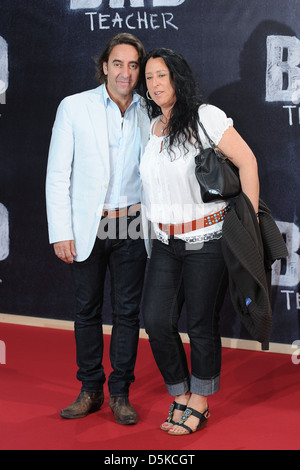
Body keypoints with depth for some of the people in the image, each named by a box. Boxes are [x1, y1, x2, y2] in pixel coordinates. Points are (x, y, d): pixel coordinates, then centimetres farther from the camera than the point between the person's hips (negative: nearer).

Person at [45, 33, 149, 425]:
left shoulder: (149, 113, 3)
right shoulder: (74, 107, -2)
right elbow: (57, 175, -3)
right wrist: (60, 232, -8)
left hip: (132, 226, 1)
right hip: (87, 227, -1)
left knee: (128, 311, 6)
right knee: (87, 310, 9)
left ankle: (121, 393, 19)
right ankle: (90, 390, 23)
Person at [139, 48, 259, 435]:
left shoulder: (204, 117, -8)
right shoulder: (152, 128, 11)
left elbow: (246, 161, -9)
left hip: (206, 241, -5)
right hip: (165, 242, 6)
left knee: (201, 325, 3)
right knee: (156, 320, -2)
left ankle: (198, 406, 19)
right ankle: (181, 398, 17)